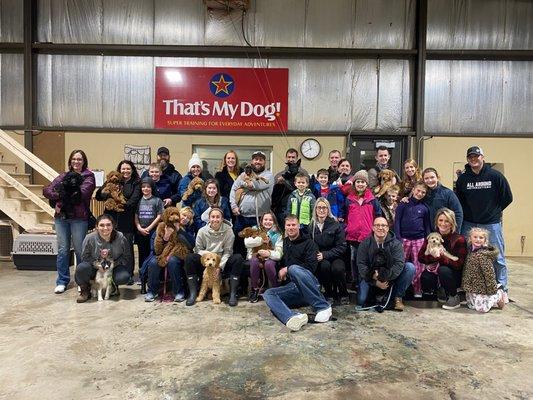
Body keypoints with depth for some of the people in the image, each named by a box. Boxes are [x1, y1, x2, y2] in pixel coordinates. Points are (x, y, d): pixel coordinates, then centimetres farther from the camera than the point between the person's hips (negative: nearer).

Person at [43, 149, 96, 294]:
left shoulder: (88, 176, 2)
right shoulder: (64, 176, 16)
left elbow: (82, 193, -14)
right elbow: (46, 190, 7)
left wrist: (61, 199, -7)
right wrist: (60, 196, -12)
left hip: (79, 218, -4)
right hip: (61, 217, 4)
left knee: (79, 249, 4)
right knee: (63, 249, 8)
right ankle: (62, 281, 18)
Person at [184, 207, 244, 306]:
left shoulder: (228, 230, -7)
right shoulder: (202, 231, -4)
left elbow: (228, 251, -8)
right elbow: (198, 249, 0)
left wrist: (220, 266, -20)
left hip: (222, 262, -1)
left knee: (238, 258, -28)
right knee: (189, 258, -25)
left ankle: (233, 294, -23)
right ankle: (193, 293, -18)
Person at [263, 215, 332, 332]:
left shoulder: (308, 243, 4)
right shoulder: (284, 243, 21)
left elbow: (311, 266, -9)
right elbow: (281, 262, 33)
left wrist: (287, 269, -8)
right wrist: (281, 273, 11)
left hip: (310, 285, -5)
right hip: (291, 286, 5)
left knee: (294, 268, -35)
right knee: (268, 294, -20)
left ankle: (323, 307, -28)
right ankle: (292, 318, -50)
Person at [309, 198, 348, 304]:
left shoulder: (336, 225, -4)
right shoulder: (312, 226, 4)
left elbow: (341, 247, -8)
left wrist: (325, 254, -18)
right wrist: (315, 255, -14)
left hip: (335, 257, -1)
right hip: (319, 260, 1)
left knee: (337, 268, -33)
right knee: (324, 265, -33)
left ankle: (343, 294, -4)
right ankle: (329, 294, -10)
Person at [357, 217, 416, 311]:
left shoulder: (395, 243, -6)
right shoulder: (365, 244, -5)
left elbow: (399, 263, -18)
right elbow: (361, 265, -12)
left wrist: (386, 277, -31)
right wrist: (376, 282, -23)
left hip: (391, 278, 1)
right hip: (371, 278, 0)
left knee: (410, 267, -21)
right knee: (361, 301, -21)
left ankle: (398, 297, -7)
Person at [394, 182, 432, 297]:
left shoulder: (424, 208, 10)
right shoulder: (404, 204, 3)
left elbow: (427, 226, 14)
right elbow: (397, 221, -2)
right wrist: (398, 239, -10)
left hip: (419, 240, 2)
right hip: (404, 239, -2)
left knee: (419, 266, 1)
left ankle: (418, 290, 11)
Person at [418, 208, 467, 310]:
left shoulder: (459, 239, -11)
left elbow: (458, 264, -18)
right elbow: (420, 257, -8)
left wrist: (442, 257, -31)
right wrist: (434, 256, -27)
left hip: (454, 275, -2)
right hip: (435, 271, 3)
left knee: (443, 270, -34)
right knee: (425, 278, -28)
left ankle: (454, 297, -7)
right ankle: (440, 290, 7)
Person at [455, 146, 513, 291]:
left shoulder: (495, 176, -4)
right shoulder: (463, 178, 2)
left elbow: (507, 198, 3)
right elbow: (459, 200, 12)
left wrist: (493, 211, 6)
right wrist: (469, 213, 3)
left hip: (491, 224, -2)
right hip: (469, 224, 2)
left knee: (497, 258, 4)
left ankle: (502, 289, 18)